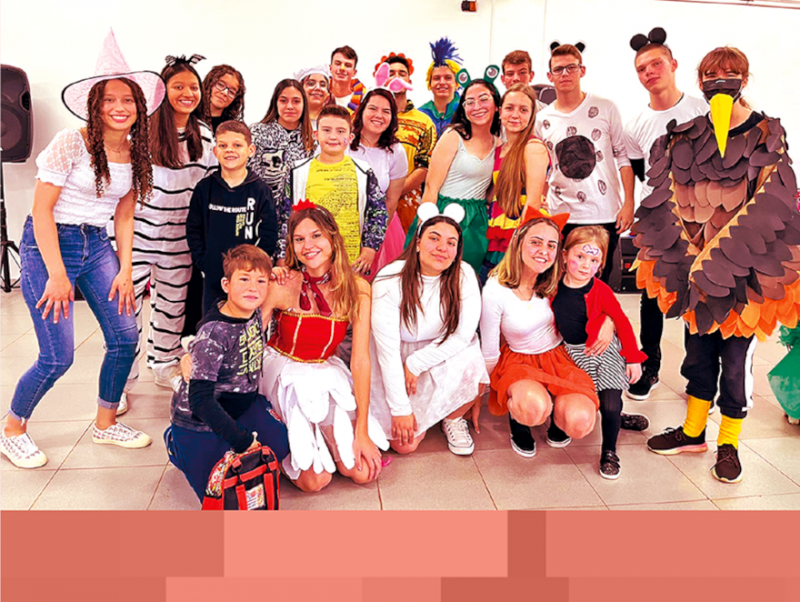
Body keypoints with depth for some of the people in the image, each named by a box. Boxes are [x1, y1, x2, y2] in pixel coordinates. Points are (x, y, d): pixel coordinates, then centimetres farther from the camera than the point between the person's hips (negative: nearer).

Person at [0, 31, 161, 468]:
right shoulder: (71, 143, -14)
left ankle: (106, 424, 24)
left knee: (125, 337, 1)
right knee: (58, 358, -6)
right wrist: (57, 275, -16)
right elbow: (41, 209, -14)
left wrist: (124, 269, 2)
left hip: (96, 245, 6)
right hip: (48, 245, -6)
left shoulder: (135, 154, 5)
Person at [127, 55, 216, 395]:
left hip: (179, 236, 4)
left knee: (173, 300, 14)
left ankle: (164, 364, 33)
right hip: (137, 229, -4)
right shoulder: (144, 127, -8)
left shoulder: (204, 135, 8)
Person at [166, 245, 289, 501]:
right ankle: (175, 441, 22)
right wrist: (241, 440, -32)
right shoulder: (213, 334, -31)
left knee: (279, 445, -6)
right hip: (199, 422, -6)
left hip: (243, 405, 7)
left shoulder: (255, 311, -11)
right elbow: (200, 400, -32)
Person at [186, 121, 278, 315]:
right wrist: (203, 261, -5)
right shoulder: (204, 188, 3)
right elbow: (193, 230, 6)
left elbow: (269, 235, -3)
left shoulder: (260, 190, -1)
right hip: (213, 278, 2)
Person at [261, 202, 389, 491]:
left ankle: (324, 436, 20)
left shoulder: (357, 288, -11)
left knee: (363, 472, -7)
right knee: (314, 480, -12)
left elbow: (360, 359, -13)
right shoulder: (283, 286, -18)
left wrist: (362, 432, -14)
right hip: (285, 375, -2)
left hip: (328, 374, 3)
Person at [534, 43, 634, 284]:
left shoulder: (605, 109, 2)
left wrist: (629, 203, -5)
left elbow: (624, 157, 4)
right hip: (561, 219, 1)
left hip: (605, 216, -1)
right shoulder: (542, 120, 7)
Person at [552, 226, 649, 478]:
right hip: (572, 352, 4)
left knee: (610, 404, -11)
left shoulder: (600, 291, -16)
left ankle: (609, 452, 11)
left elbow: (622, 322, -9)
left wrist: (633, 358, -9)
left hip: (603, 351, -3)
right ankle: (618, 418, 33)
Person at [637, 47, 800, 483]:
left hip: (743, 274, -3)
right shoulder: (686, 138, 7)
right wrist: (693, 257, -8)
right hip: (693, 270, 4)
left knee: (736, 357, 5)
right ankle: (693, 431, 30)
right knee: (698, 349, 14)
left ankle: (729, 444, 21)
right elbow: (674, 203, 3)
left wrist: (717, 260, -18)